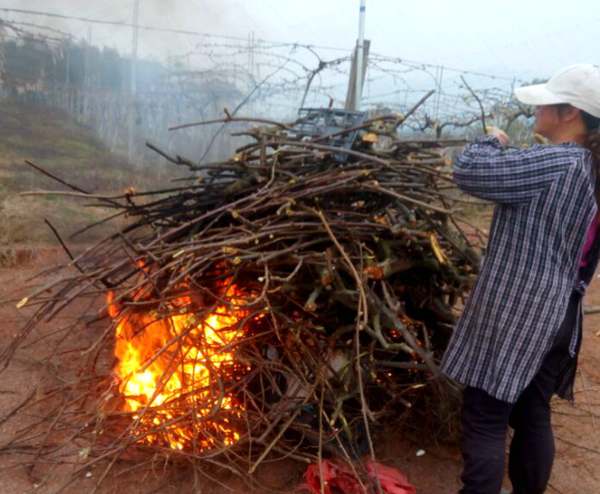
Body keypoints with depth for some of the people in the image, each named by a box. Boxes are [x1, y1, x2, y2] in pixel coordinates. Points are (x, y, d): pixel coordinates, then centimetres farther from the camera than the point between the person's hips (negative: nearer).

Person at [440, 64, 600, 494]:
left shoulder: (554, 164, -17)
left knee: (486, 421, -1)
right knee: (533, 417, 19)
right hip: (560, 315, 9)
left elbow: (468, 171, -21)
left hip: (514, 313, -9)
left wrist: (493, 142, -2)